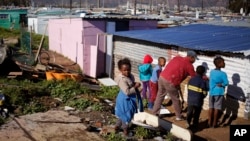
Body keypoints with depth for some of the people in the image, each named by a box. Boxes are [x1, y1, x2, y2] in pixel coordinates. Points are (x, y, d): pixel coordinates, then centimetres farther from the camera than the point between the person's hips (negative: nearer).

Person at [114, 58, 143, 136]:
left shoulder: (131, 76, 0)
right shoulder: (122, 80, -29)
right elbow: (127, 92, -32)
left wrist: (136, 84, -1)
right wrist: (135, 87, -26)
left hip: (130, 98, 9)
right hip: (125, 99, -9)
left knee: (123, 114, 23)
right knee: (126, 114, 9)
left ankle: (118, 126, 41)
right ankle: (125, 128, 31)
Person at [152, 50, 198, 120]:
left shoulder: (177, 58, 14)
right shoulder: (189, 65, -2)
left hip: (162, 77, 6)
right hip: (170, 82, -6)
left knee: (159, 96, 21)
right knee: (176, 99, 11)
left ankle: (154, 113, 29)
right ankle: (179, 116, 25)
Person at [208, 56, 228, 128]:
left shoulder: (212, 71, 2)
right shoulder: (223, 74, -15)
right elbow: (226, 83, -14)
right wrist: (221, 84, -2)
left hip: (211, 92, 5)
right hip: (219, 93, -5)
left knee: (211, 107, 12)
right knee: (217, 108, 3)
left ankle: (209, 122, 17)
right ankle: (214, 124, 9)